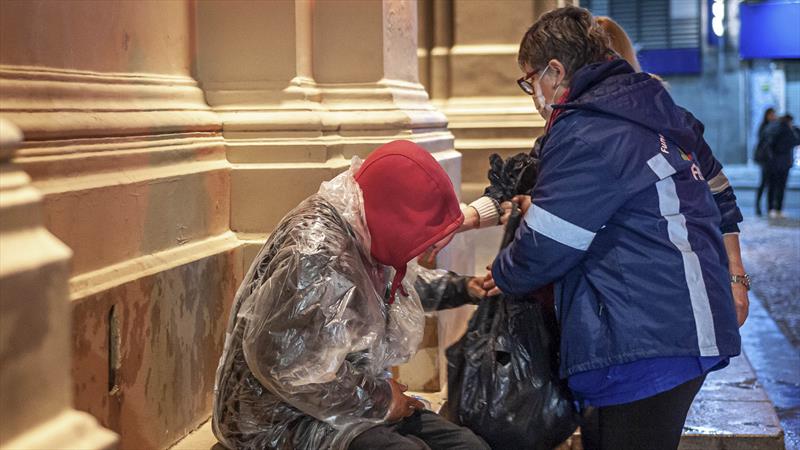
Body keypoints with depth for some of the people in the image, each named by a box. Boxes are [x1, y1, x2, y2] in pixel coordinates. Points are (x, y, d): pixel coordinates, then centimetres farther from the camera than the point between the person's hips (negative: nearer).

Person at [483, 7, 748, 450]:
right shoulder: (662, 111, 15)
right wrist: (734, 278, 30)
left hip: (647, 343, -10)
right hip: (692, 328, 10)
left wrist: (502, 277, 8)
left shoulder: (584, 135, -13)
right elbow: (719, 199, 24)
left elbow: (543, 251, -12)